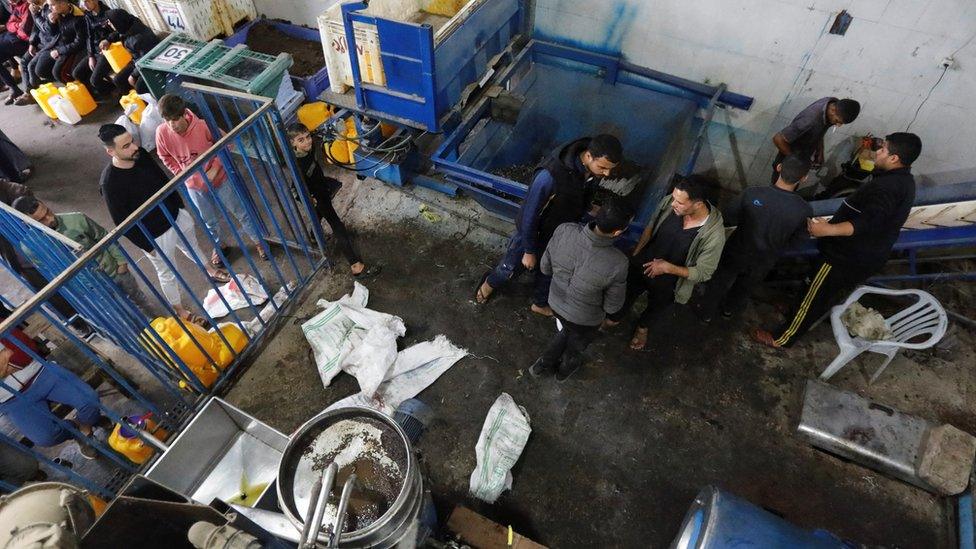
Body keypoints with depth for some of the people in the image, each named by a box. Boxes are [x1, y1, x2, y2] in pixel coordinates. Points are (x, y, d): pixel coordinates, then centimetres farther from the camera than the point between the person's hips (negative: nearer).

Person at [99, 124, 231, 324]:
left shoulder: (141, 154, -13)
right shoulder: (110, 182, -31)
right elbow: (122, 222, -21)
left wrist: (180, 206, 14)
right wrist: (146, 245, -15)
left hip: (176, 216, 6)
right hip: (155, 236, -6)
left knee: (192, 246, 32)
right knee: (168, 273, 16)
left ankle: (210, 271, 62)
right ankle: (180, 311, 38)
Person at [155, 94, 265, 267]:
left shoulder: (202, 126, -26)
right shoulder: (162, 132, -18)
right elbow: (165, 157, 1)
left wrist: (215, 168, -18)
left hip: (218, 178, -2)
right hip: (195, 186, 3)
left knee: (240, 212, 13)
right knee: (210, 221, 20)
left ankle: (258, 241, 35)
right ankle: (219, 247, 47)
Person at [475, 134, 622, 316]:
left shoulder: (592, 169, -19)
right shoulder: (551, 175, -42)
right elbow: (529, 213, -29)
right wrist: (529, 251, -18)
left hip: (559, 233, 6)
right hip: (532, 231, -5)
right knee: (511, 268, 20)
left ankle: (540, 303, 55)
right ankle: (491, 282, 52)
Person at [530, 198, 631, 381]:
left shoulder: (564, 230, -28)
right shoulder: (617, 263, -37)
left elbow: (545, 267, -11)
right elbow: (612, 306, -19)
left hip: (556, 302, 3)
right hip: (585, 318, -3)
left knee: (566, 329, 38)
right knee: (578, 343, 33)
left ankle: (543, 364, 53)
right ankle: (565, 368, 61)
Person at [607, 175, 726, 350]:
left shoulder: (714, 234, -34)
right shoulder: (668, 202, -25)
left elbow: (703, 273, -22)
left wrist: (668, 268, -29)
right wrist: (635, 254, 0)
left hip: (667, 284, -2)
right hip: (641, 266, 2)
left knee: (656, 308, 30)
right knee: (627, 296, 28)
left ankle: (642, 326, 64)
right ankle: (614, 319, 60)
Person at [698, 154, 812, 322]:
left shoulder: (751, 194, -32)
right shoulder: (804, 210, -29)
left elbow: (739, 217, -11)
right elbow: (796, 240, -11)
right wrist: (773, 246, 7)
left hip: (737, 252, -1)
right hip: (762, 263, 1)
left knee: (719, 283, 27)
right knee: (744, 288, 32)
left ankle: (706, 312, 48)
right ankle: (729, 310, 58)